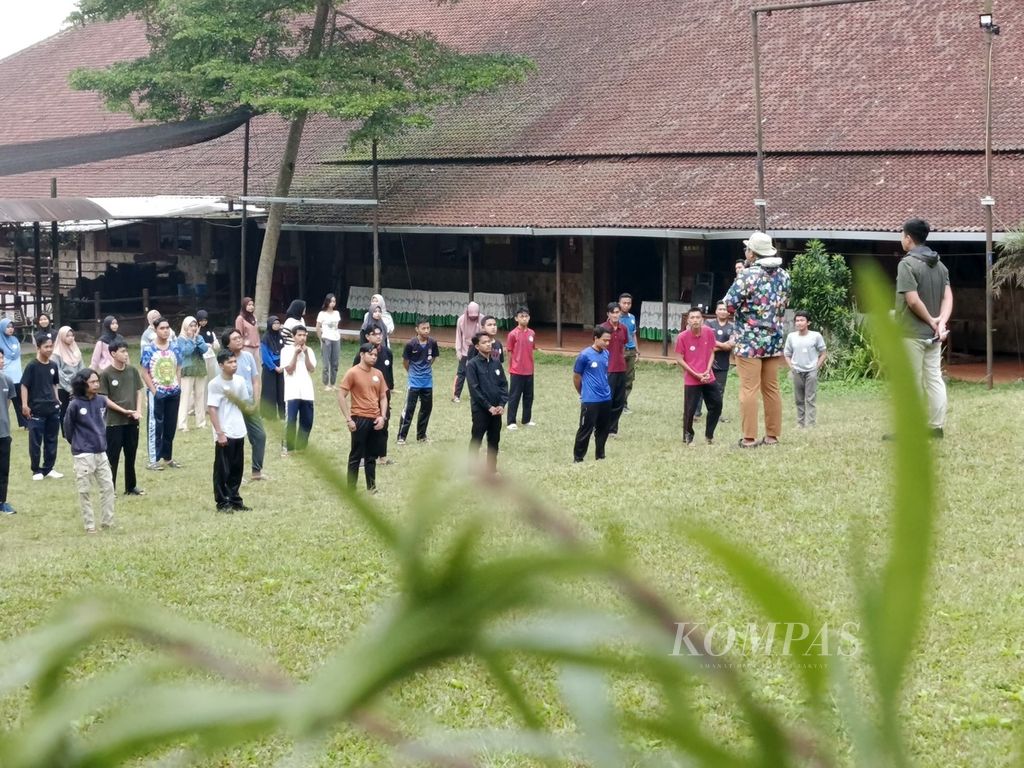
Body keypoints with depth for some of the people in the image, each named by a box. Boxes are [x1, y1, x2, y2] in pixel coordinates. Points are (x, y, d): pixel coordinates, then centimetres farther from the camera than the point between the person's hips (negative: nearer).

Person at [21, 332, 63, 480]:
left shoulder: (53, 365, 6)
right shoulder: (32, 366, -11)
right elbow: (24, 385, -10)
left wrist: (56, 400, 13)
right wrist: (24, 405, -17)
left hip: (52, 409, 5)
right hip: (36, 410, -5)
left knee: (51, 440, 11)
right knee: (35, 441, 2)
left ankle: (48, 468, 21)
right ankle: (36, 470, 12)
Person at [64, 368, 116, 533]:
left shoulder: (101, 401, 1)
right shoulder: (75, 405, -15)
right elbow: (68, 427, -3)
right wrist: (78, 444, 7)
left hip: (101, 453, 5)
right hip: (83, 455, -5)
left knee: (108, 487, 7)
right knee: (85, 491, 3)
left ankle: (108, 521, 17)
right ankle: (89, 525, 10)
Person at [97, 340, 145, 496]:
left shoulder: (133, 370, 3)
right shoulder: (106, 374, -10)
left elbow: (139, 391, 9)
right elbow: (104, 399, -10)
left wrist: (138, 411, -6)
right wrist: (124, 411, -14)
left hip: (132, 421, 5)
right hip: (114, 422, -5)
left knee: (131, 455, 13)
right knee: (112, 457, 0)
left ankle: (131, 487, 24)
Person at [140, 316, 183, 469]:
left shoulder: (175, 347, 5)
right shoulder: (148, 349, -8)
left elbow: (178, 370, 11)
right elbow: (145, 373, -7)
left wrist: (178, 388, 3)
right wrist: (154, 391, -12)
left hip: (174, 393, 4)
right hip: (157, 393, -4)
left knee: (171, 426, 10)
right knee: (156, 427, 0)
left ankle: (168, 457, 20)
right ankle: (154, 459, 4)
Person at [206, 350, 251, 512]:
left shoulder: (240, 381, 6)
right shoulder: (215, 384, -12)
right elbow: (211, 409, -15)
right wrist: (219, 433, -18)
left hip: (238, 432, 6)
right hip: (224, 434, -6)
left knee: (237, 469, 11)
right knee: (222, 470, 1)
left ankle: (234, 500, 20)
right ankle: (222, 503, 7)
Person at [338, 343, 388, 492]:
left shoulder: (378, 374, 9)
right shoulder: (352, 373, -8)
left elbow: (383, 397, 14)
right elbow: (341, 396, -9)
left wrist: (382, 416, 0)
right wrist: (348, 419, -13)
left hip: (375, 420, 5)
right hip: (360, 419, -5)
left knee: (372, 456, 12)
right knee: (356, 456, 0)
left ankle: (371, 487, 19)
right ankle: (351, 489, 6)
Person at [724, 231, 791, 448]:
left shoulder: (748, 275, -14)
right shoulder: (783, 275, 6)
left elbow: (730, 304, -15)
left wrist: (741, 308, 4)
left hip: (749, 340, -6)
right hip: (774, 339, 6)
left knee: (749, 390, -4)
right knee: (771, 389, 11)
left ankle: (749, 438, -4)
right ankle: (772, 435, 15)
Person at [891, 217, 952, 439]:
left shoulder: (908, 264, -15)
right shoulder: (940, 265, 10)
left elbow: (913, 300, -21)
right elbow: (948, 297, 3)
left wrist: (931, 321, -10)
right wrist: (941, 322, -9)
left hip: (912, 333, -7)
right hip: (933, 334, 7)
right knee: (934, 380, 9)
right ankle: (937, 428, 10)